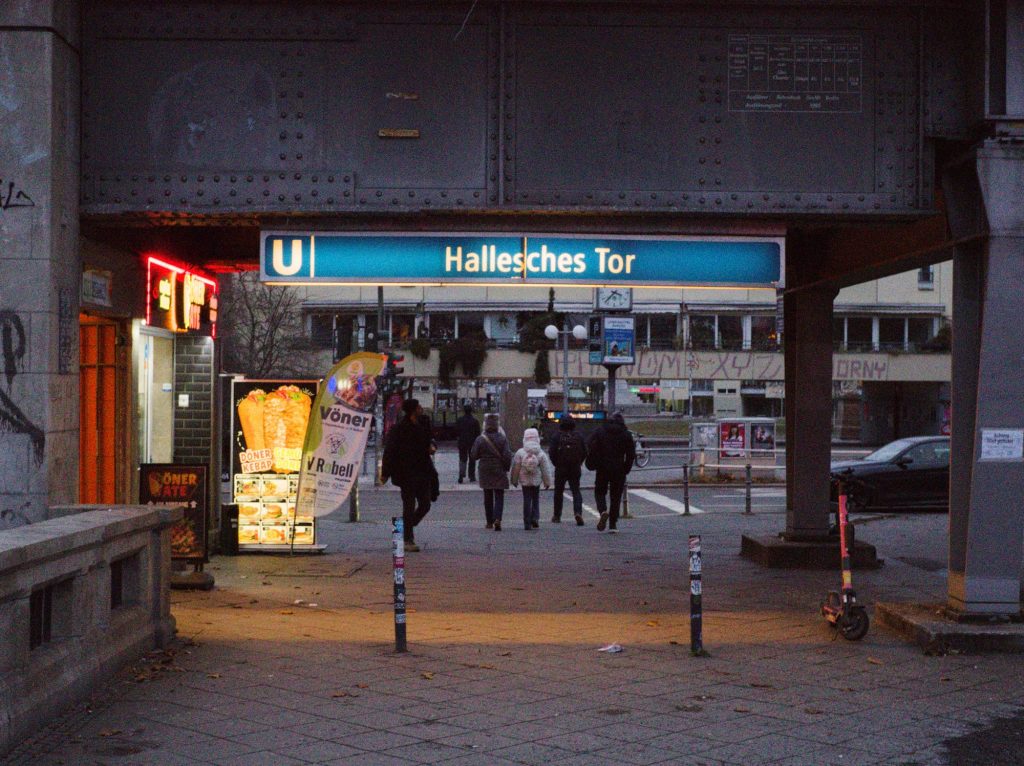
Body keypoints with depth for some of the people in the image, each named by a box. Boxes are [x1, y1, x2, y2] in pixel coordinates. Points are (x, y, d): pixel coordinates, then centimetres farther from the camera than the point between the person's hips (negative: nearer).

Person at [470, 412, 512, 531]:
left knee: (487, 497, 13)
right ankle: (497, 519, -18)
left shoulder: (480, 439, -6)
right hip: (499, 472, -1)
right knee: (499, 496, 2)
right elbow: (507, 456, -11)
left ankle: (489, 522, 16)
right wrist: (507, 468, 2)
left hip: (485, 472, 1)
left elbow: (474, 455, -3)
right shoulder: (502, 439, -8)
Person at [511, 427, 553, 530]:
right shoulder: (541, 454, -8)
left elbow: (516, 468, -4)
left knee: (527, 500, 4)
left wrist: (514, 480, 8)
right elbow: (545, 469, -2)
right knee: (536, 499, 16)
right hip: (536, 480, 1)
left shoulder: (520, 453, -9)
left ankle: (527, 523, 2)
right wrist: (547, 482, 7)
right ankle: (535, 518, 2)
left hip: (524, 480, 0)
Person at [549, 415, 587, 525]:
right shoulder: (578, 437, 0)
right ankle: (578, 512, -19)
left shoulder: (557, 437, -7)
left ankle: (557, 516, 19)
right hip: (576, 469, 1)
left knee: (558, 492, 12)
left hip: (561, 469, -1)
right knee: (576, 491, 4)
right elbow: (584, 453, 3)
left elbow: (552, 453, -9)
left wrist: (556, 464, 7)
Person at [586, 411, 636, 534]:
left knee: (600, 492, 13)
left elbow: (591, 448, -5)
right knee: (616, 496, 8)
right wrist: (625, 469, 9)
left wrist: (593, 464, 6)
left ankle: (603, 511, -18)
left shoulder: (600, 432, 1)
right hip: (619, 471, 1)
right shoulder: (626, 435, 2)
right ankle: (613, 524, 6)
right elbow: (631, 455, 0)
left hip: (602, 469, -1)